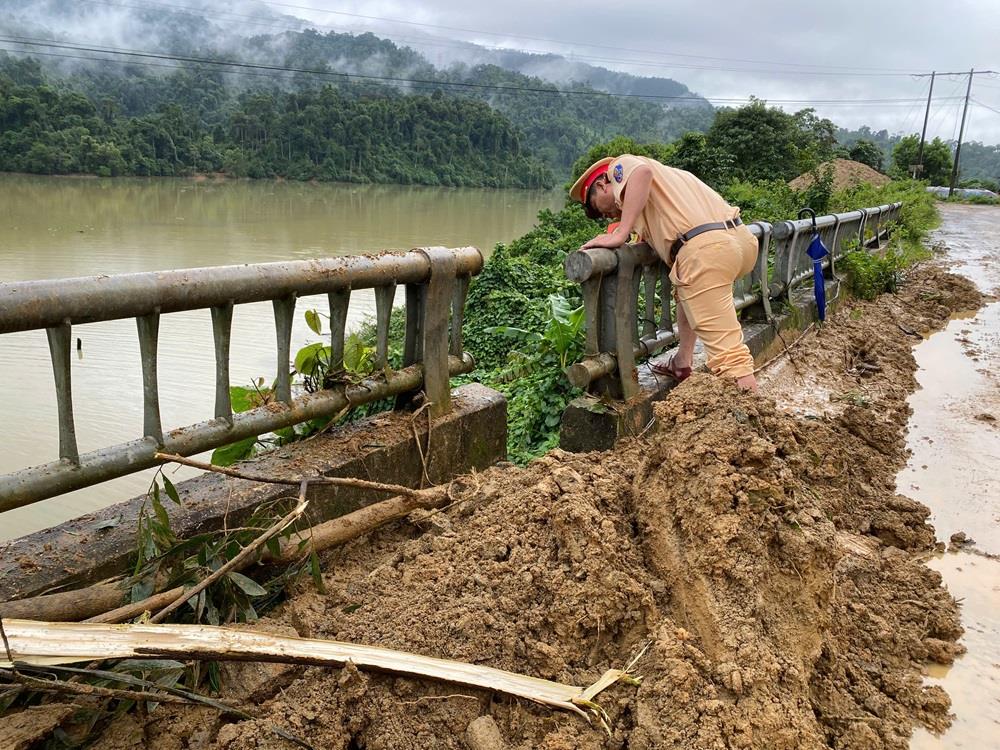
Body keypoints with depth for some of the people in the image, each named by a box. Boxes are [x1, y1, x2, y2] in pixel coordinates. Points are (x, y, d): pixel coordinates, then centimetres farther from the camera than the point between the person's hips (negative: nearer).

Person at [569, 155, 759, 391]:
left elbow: (642, 172, -12)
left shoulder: (620, 166, 12)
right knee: (685, 286, 36)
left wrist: (619, 235, -13)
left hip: (706, 249, -9)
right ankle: (682, 363, 36)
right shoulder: (663, 173, 36)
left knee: (727, 350, -11)